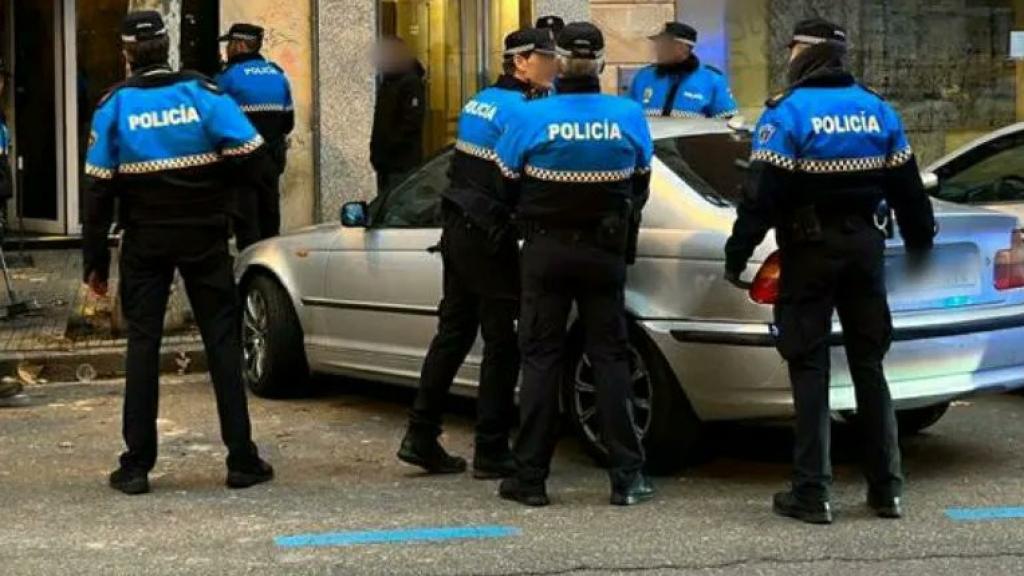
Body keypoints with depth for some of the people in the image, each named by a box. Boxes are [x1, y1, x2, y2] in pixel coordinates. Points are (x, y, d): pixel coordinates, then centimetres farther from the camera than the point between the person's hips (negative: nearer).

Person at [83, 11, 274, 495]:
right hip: (204, 237, 0)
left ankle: (136, 465, 6)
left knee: (142, 344, 6)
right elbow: (247, 153, -11)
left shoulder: (114, 106, -3)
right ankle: (242, 460, 6)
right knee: (222, 341, 5)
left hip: (145, 242, 1)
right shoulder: (203, 93, -6)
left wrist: (95, 261, 1)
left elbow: (99, 189, -3)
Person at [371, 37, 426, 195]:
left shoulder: (411, 83, -10)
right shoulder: (385, 84, 18)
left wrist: (387, 145, -20)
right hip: (385, 162, 9)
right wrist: (376, 148, 9)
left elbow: (411, 124, -19)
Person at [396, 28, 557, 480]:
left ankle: (421, 438, 17)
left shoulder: (481, 101, 15)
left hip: (458, 227, 9)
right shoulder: (518, 109, -13)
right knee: (502, 342, -1)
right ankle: (491, 452, 5)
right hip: (488, 236, -9)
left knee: (453, 332, 14)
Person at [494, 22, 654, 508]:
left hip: (546, 249, -1)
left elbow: (505, 186, -1)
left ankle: (530, 477, 7)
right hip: (605, 250, 2)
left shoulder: (532, 118, -12)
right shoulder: (629, 116, -5)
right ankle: (627, 477, 7)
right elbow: (640, 186, 7)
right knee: (610, 357, 8)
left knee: (541, 358, 5)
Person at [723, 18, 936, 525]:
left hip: (810, 250, -5)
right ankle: (887, 489, 15)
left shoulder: (787, 112, -10)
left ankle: (812, 493, -1)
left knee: (810, 368, 0)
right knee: (870, 365, 12)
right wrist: (919, 244, 22)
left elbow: (762, 195, -16)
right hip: (866, 245, 5)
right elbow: (908, 189, 11)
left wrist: (736, 256, -9)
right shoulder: (878, 111, 7)